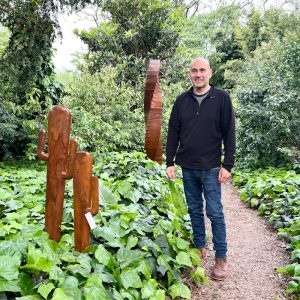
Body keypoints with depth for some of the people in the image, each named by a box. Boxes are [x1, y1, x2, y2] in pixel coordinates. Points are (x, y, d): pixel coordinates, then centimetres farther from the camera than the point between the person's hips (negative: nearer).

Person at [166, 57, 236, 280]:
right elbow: (173, 133, 8)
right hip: (187, 167, 4)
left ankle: (221, 258, 12)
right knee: (194, 210, 13)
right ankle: (200, 248, 27)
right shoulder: (182, 100, 6)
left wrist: (228, 165, -8)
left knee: (215, 212, 0)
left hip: (211, 167, -3)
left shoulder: (222, 98, -3)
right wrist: (170, 162, 4)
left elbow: (229, 133, -4)